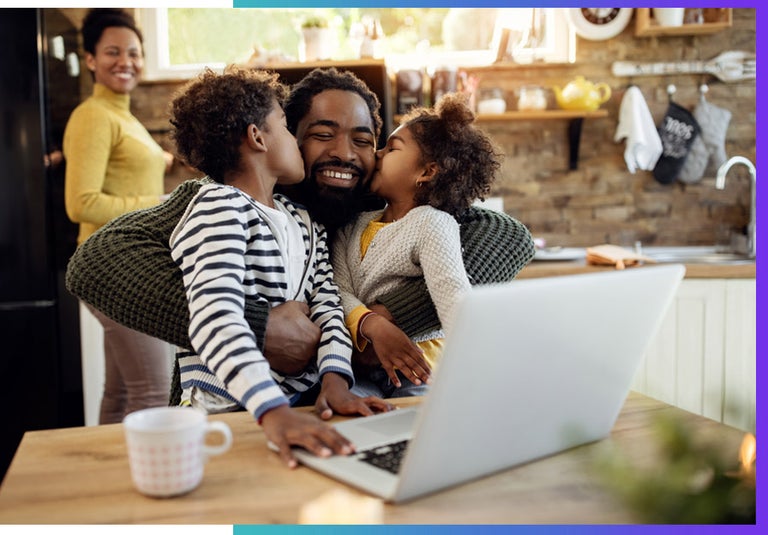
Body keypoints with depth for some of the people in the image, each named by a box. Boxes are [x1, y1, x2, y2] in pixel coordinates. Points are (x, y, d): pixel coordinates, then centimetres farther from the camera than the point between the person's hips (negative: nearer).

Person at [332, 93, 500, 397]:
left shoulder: (432, 224, -5)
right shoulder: (354, 225, 13)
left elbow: (453, 296, -21)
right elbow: (339, 289, -1)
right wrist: (372, 325, -23)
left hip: (416, 372, -3)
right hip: (356, 371, 3)